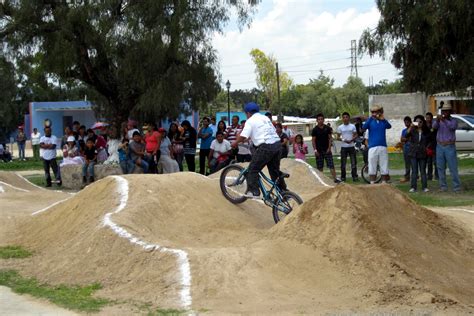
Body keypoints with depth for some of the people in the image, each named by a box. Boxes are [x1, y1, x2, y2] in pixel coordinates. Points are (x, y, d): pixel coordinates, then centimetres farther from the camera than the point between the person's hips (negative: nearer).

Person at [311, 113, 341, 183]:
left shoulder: (327, 128, 3)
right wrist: (315, 150, -8)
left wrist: (329, 148, -6)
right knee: (319, 166, 3)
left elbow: (330, 138, 5)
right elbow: (313, 140, 0)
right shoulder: (315, 129, 0)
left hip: (327, 150, 1)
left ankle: (335, 178, -7)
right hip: (319, 151, 0)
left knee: (331, 165, -5)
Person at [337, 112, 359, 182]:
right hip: (343, 147, 0)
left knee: (354, 162, -1)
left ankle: (354, 176, 4)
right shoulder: (340, 127, 4)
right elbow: (338, 136, 3)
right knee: (343, 163, 1)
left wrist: (351, 140, -14)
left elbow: (356, 135, 5)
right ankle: (343, 177, 8)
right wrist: (343, 140, -17)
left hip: (351, 146, 0)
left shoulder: (352, 126, 5)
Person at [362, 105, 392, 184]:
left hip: (383, 147, 2)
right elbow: (364, 127, -16)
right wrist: (371, 117, -25)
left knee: (384, 167, 4)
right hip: (373, 147, -1)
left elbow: (389, 126, -14)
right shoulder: (370, 121, 5)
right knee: (372, 168, 1)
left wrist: (383, 119, -31)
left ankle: (384, 183, 11)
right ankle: (372, 184, 6)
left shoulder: (383, 121, 8)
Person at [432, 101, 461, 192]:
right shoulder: (439, 120, 6)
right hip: (440, 146, 3)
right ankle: (443, 186, 10)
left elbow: (452, 126, -24)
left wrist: (444, 120, -39)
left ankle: (456, 187, -4)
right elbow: (434, 126, -15)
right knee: (441, 168, 4)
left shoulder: (454, 121, -2)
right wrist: (437, 120, -36)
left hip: (450, 147, -3)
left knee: (453, 167, -7)